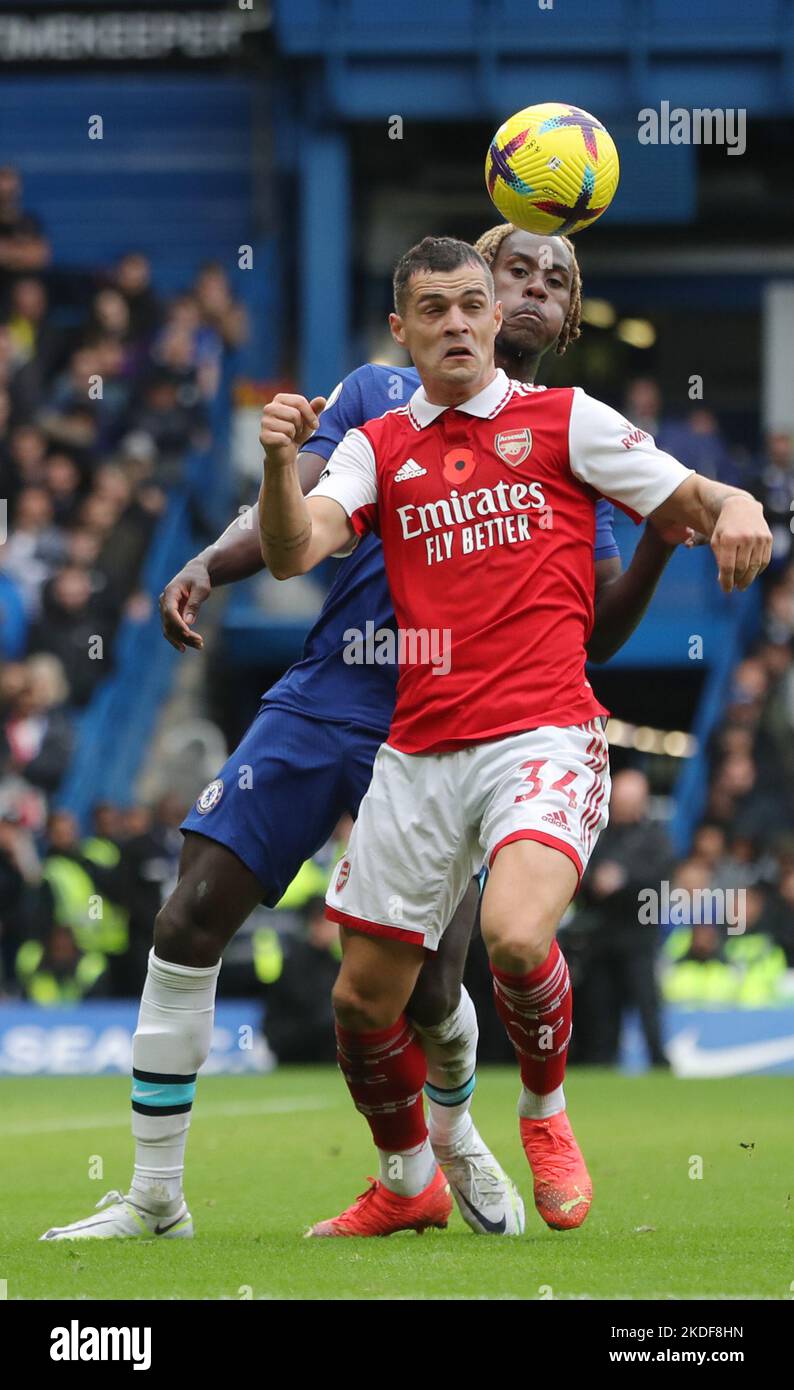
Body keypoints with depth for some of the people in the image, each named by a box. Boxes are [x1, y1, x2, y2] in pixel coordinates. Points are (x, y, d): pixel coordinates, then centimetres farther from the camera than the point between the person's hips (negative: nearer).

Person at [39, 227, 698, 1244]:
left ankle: (454, 1139, 32)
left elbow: (595, 631, 5)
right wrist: (206, 565, -16)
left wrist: (660, 539, -13)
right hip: (323, 699, 1)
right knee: (191, 921, -10)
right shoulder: (383, 394, 11)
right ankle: (155, 1195, 1)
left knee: (428, 992, -5)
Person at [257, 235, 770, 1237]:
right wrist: (280, 461, -23)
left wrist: (736, 508, -17)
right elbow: (291, 551, -3)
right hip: (418, 755, 4)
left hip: (544, 734, -4)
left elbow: (693, 502, 7)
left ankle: (545, 1114, 1)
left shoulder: (566, 420, 6)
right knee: (363, 998, 5)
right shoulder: (378, 448, 12)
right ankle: (409, 1183, 32)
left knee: (515, 936, -29)